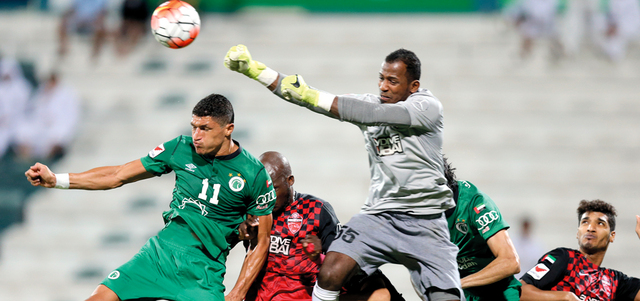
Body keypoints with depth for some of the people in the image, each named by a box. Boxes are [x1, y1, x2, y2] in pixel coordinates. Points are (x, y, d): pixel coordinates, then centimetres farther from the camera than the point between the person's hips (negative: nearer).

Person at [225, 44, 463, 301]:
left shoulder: (428, 106, -8)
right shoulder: (368, 103, 8)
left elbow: (374, 114, -22)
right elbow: (301, 95, 4)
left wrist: (312, 97, -24)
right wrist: (253, 69, -5)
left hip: (425, 223, -3)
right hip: (379, 216, 3)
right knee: (330, 275, -19)